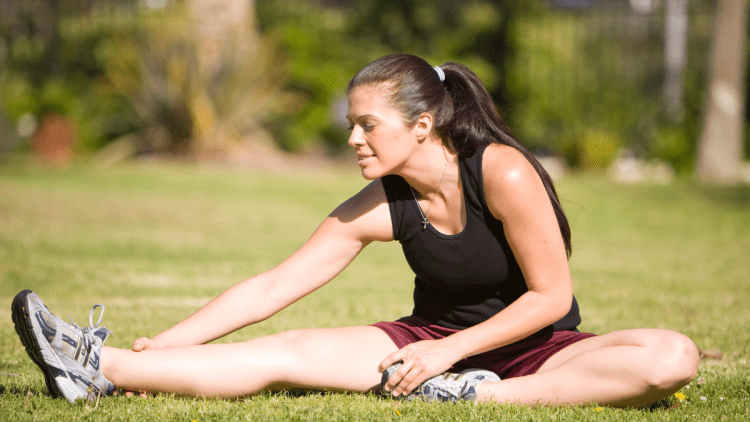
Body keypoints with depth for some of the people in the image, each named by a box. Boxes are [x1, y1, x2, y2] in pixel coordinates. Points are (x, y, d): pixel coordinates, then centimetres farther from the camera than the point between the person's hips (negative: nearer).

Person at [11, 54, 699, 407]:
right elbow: (268, 290, -3)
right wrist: (159, 346, -9)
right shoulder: (378, 208, -6)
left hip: (533, 347, -3)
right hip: (435, 341, 3)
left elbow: (551, 295, -16)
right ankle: (100, 368, -26)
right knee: (288, 353, -16)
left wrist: (452, 351, -20)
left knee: (673, 357, -32)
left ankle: (484, 396, -40)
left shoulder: (504, 173, -21)